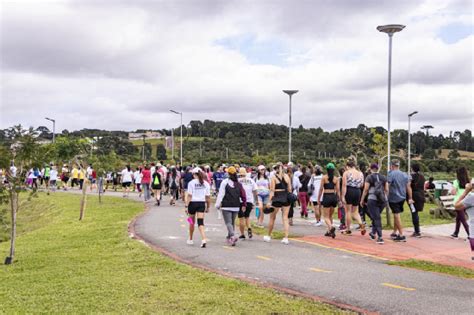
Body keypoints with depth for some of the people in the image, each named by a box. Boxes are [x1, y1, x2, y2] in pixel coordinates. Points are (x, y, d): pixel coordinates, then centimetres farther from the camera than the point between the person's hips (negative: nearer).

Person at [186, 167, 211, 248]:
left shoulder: (191, 183, -6)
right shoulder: (206, 183, 4)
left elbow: (189, 196, -10)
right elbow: (208, 197, 5)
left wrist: (186, 206, -7)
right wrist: (208, 207, 14)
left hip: (193, 203, -2)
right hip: (202, 203, 2)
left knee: (192, 222, 14)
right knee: (200, 222, -2)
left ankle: (190, 239, 30)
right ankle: (203, 239, -21)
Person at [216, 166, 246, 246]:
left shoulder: (225, 182, -7)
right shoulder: (239, 183, 5)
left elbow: (221, 194, -7)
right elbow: (243, 195, 4)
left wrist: (218, 204, -2)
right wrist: (244, 204, 14)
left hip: (226, 206, -5)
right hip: (236, 206, 5)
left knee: (228, 222, -6)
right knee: (232, 222, 17)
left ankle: (233, 236, -26)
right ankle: (229, 237, 26)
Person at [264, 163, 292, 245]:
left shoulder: (274, 177, -5)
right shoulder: (287, 176, 5)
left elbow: (272, 190, -9)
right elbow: (289, 189, 6)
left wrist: (270, 201, -10)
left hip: (277, 198, -3)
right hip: (286, 198, 3)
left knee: (272, 218, 12)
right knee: (285, 218, 5)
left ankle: (269, 236, 25)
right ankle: (286, 238, -1)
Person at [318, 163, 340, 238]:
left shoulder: (324, 177, -4)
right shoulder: (336, 178, 4)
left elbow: (321, 189, -4)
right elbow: (337, 190, 2)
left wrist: (318, 198, 3)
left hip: (326, 197, -4)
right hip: (334, 196, 4)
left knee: (326, 216, 0)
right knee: (330, 215, 19)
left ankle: (331, 227, -26)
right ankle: (329, 231, 22)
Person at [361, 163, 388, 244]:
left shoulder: (369, 177, -4)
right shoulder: (383, 177, 9)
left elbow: (366, 190, -5)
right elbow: (386, 190, 8)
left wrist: (362, 200, 3)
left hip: (372, 200, -5)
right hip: (382, 200, 5)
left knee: (376, 218, -5)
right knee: (376, 216, 22)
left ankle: (380, 237, -15)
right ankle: (373, 233, 36)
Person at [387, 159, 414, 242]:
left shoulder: (391, 174, -10)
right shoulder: (404, 175, 10)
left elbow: (387, 186, -16)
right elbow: (408, 187, 11)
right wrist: (410, 198, 14)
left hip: (394, 198, -7)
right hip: (402, 198, 7)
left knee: (397, 215, -4)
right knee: (397, 215, 18)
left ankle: (401, 235, -6)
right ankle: (394, 233, 27)